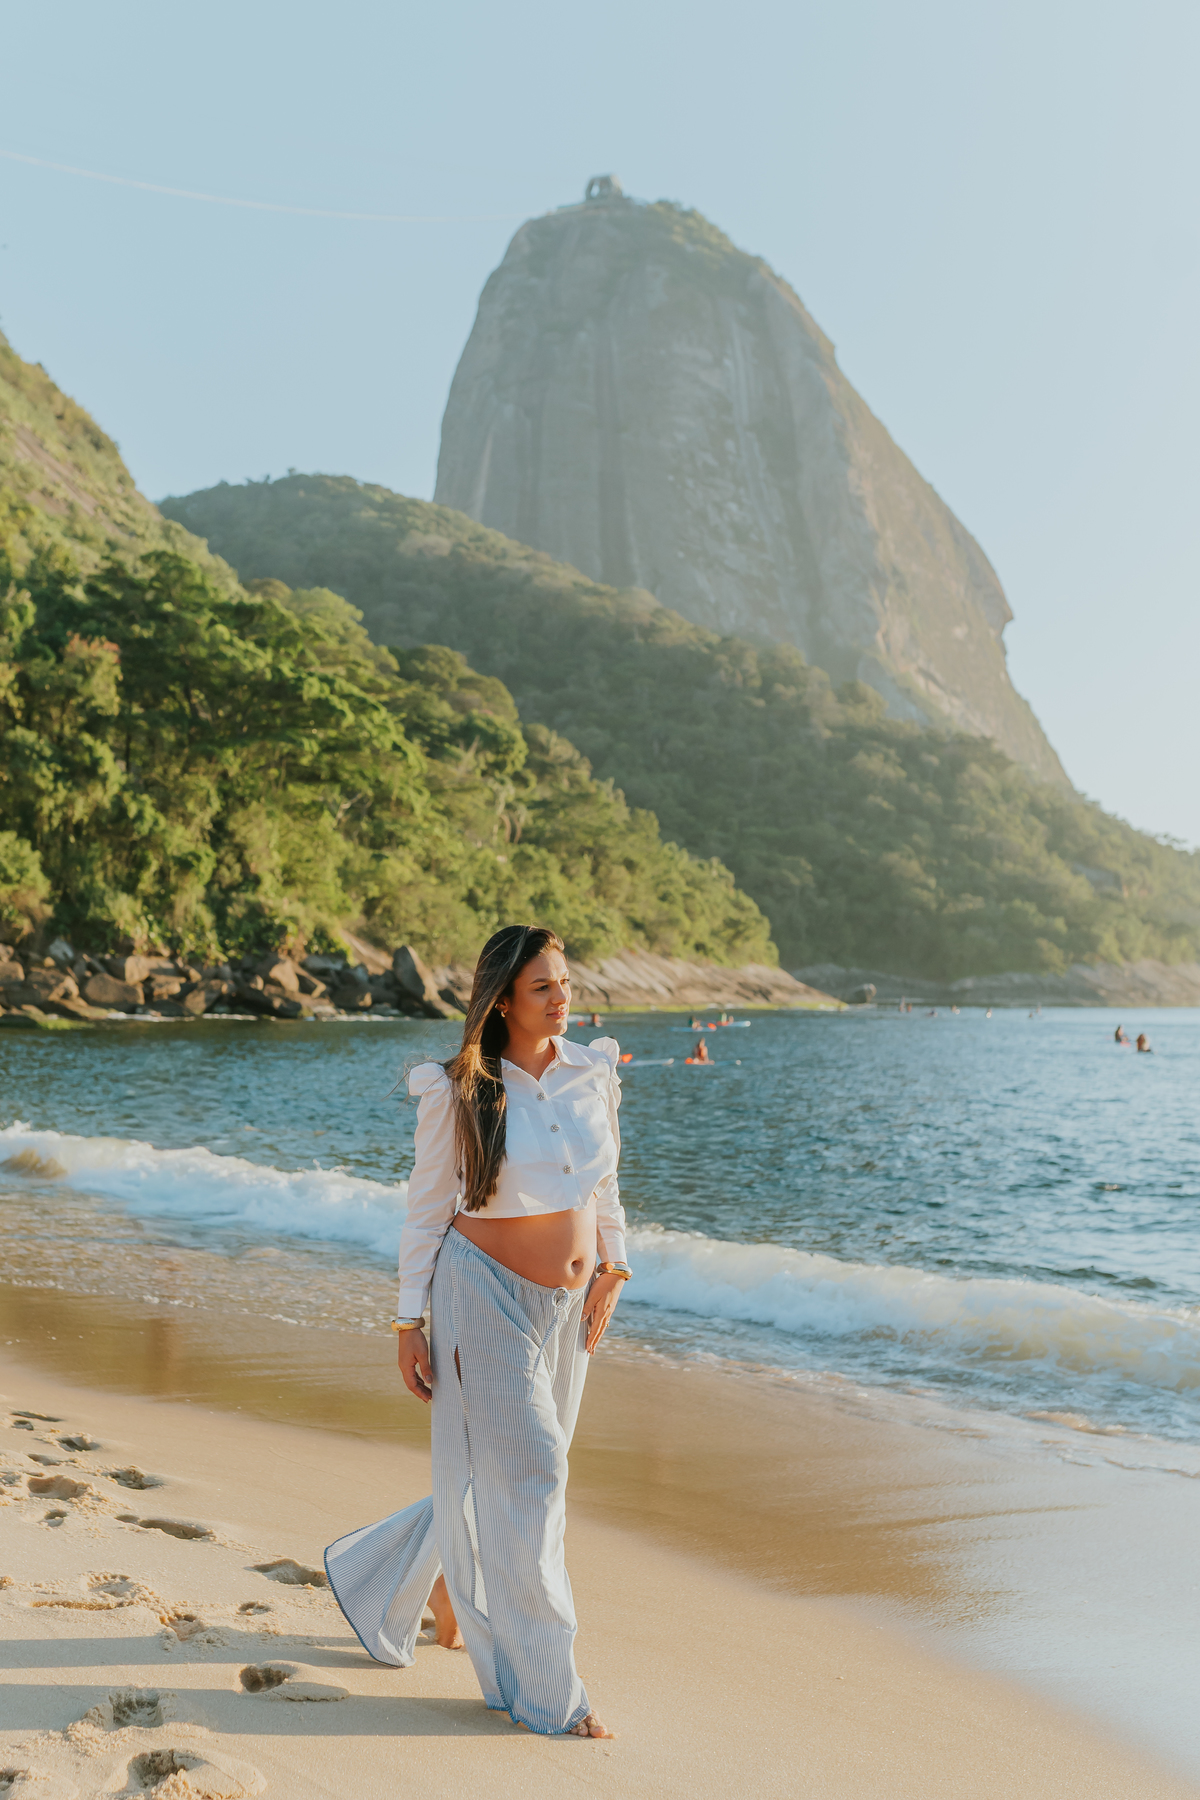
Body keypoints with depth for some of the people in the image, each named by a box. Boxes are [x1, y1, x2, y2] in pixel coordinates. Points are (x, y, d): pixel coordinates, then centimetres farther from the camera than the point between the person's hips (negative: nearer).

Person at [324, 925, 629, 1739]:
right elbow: (426, 1208, -6)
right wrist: (410, 1321, -7)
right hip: (486, 1296, -5)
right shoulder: (457, 1091, -12)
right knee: (523, 1475, -3)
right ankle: (540, 1686, 9)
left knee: (499, 1472, 15)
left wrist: (610, 1272, 5)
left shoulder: (595, 1072, 1)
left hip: (568, 1305, 5)